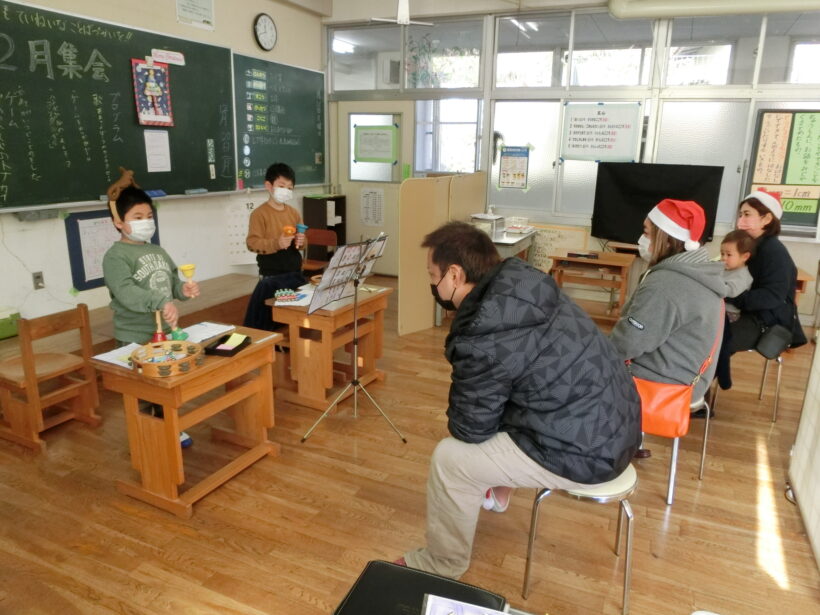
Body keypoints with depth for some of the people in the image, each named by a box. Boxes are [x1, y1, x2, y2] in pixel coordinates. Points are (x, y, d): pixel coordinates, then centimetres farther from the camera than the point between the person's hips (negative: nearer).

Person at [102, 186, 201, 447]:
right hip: (135, 338, -7)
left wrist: (184, 289, -10)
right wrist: (161, 303, -44)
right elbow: (125, 292, -29)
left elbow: (172, 282, 15)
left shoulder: (158, 252, 9)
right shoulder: (115, 256, -14)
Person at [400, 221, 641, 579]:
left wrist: (455, 423, 8)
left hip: (584, 453, -9)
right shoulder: (522, 282, -3)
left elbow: (469, 428, -13)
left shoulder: (485, 339, -27)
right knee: (493, 403, 26)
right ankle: (496, 490, 45)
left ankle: (440, 567, 20)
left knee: (450, 457, -3)